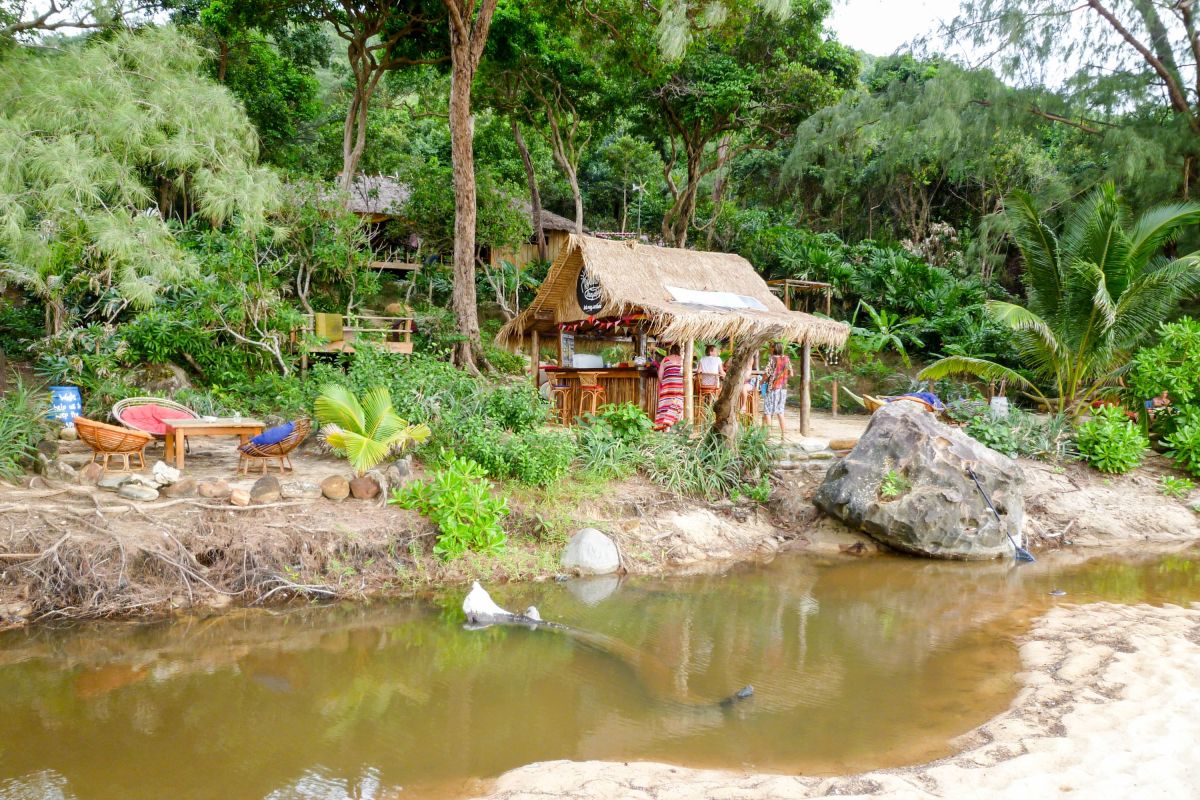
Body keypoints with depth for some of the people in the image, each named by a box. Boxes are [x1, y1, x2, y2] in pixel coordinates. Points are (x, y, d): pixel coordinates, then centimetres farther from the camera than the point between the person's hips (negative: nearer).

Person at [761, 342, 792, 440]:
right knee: (780, 411, 13)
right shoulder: (786, 359, 3)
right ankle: (782, 435, 12)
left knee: (768, 411, 2)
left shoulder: (773, 359, -13)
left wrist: (762, 381, 3)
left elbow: (767, 374, -15)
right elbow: (791, 374, 8)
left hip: (772, 388, -6)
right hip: (783, 388, 6)